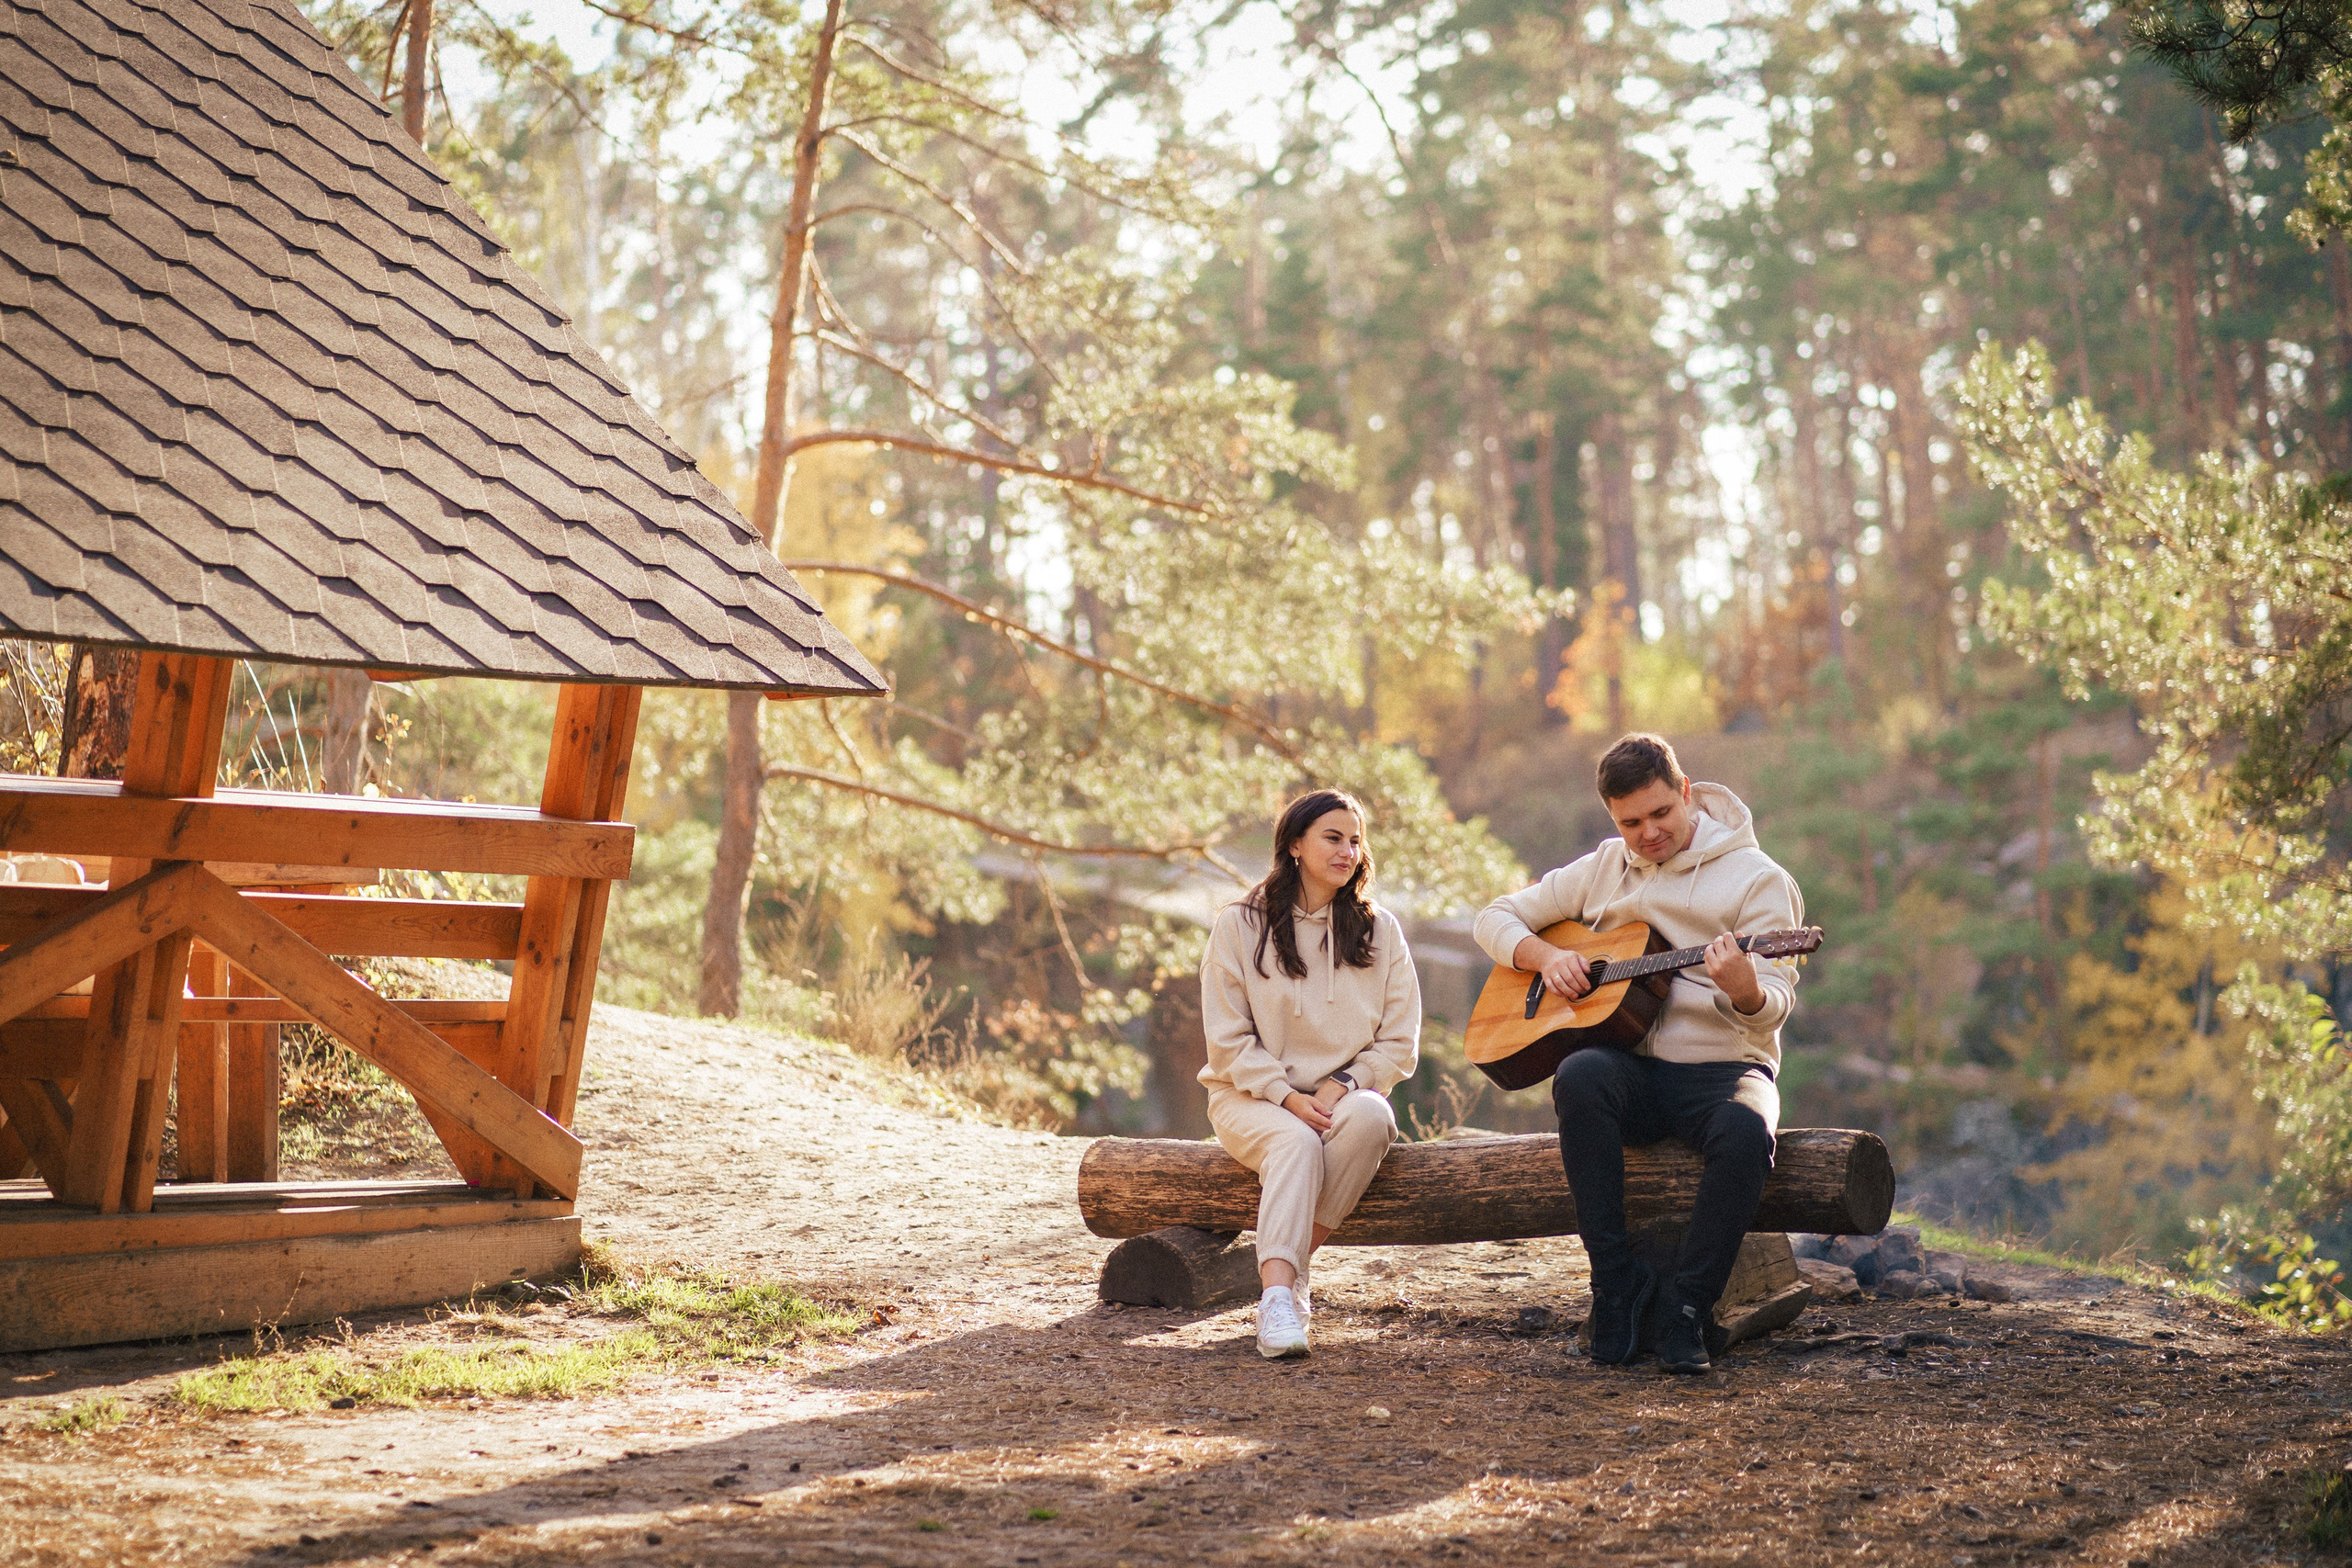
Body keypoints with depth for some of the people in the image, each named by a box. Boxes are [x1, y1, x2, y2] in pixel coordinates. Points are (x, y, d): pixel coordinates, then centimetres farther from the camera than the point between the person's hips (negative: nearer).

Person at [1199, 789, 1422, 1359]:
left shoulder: (1379, 930, 8)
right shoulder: (1240, 925, 1)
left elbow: (1400, 1043, 4)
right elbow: (1228, 1040, -4)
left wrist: (1342, 1087, -12)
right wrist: (1287, 1097, -16)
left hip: (1347, 1093, 2)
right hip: (1252, 1098, -2)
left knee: (1370, 1117, -33)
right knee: (1296, 1142, -36)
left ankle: (1295, 1259, -23)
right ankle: (1278, 1296, -46)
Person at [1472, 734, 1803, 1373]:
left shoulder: (1755, 877, -1)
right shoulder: (1602, 871, 13)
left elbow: (1774, 1010, -9)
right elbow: (1497, 917, 17)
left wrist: (1744, 987, -33)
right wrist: (1546, 956, -4)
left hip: (1723, 1068, -2)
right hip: (1633, 1073, 3)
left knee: (1747, 1130, -38)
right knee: (1580, 1076, -34)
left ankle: (1688, 1308, -24)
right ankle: (1618, 1283, -28)